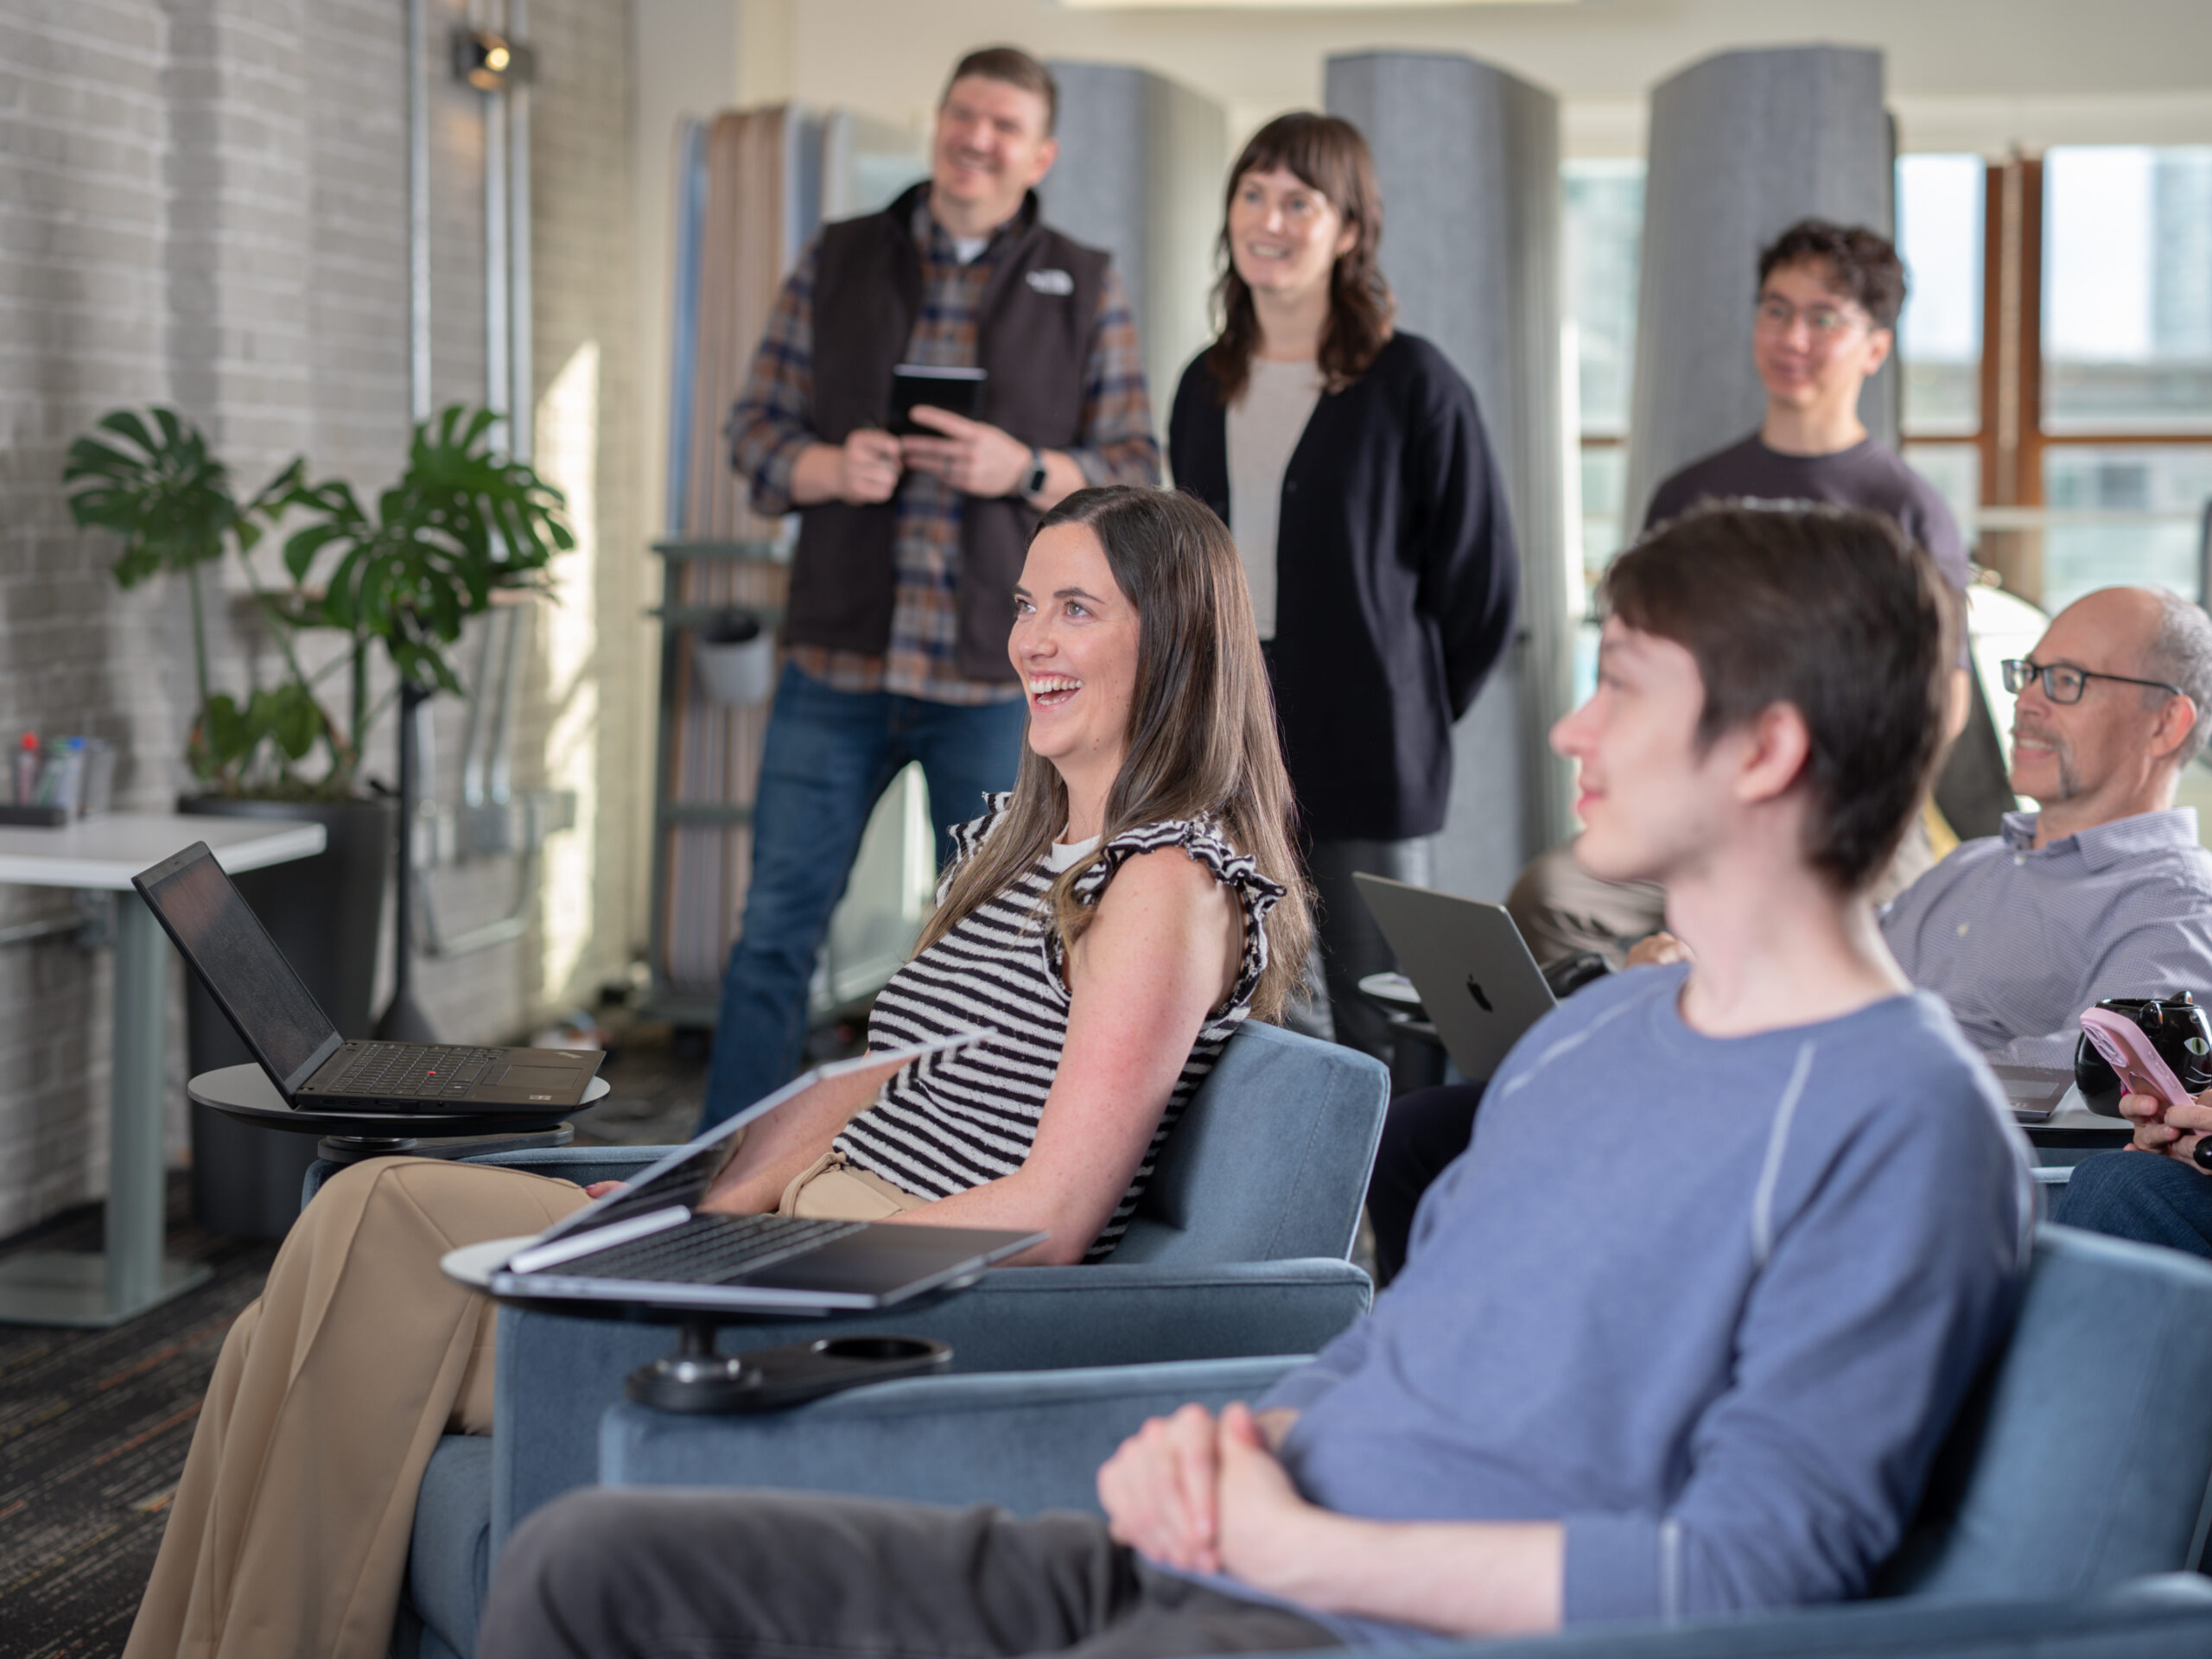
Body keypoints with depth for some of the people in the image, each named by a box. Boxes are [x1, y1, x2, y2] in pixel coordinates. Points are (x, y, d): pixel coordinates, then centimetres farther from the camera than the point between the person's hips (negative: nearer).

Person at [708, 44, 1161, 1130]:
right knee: (777, 929, 3)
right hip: (837, 658, 1)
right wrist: (828, 467, -12)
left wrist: (1027, 470, -15)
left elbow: (1135, 471, 3)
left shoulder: (1086, 290, 6)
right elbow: (756, 426, 9)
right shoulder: (834, 265, 9)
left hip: (997, 674, 0)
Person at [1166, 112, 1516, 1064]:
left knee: (1379, 1036, -1)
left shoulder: (1412, 384, -5)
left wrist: (1407, 714, 2)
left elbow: (1479, 585, -1)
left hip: (1366, 769, -5)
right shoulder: (1206, 389, 12)